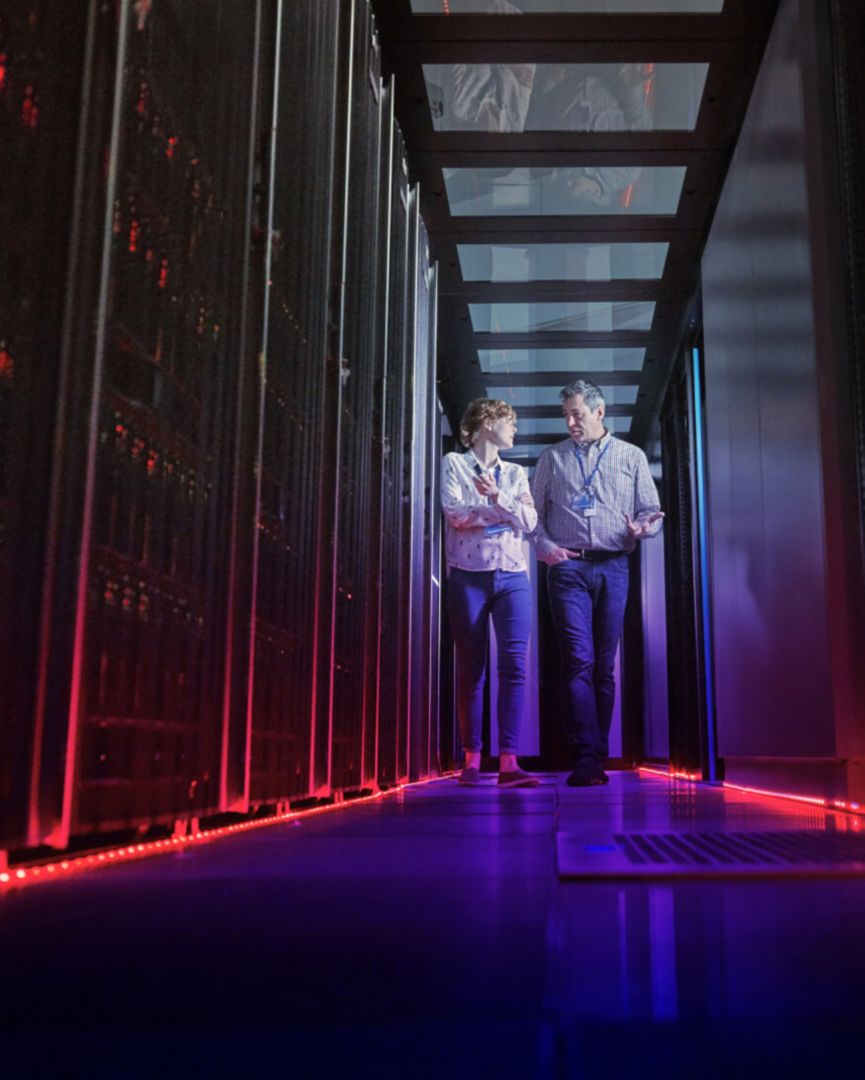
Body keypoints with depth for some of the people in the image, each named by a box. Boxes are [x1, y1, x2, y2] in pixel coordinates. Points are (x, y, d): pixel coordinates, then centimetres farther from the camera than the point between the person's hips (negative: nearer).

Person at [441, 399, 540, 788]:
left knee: (514, 664, -9)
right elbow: (455, 513, -9)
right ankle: (471, 759, 10)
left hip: (512, 577, 3)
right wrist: (505, 511, -2)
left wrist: (497, 497, -13)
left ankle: (508, 762, -10)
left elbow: (529, 521, 2)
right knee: (471, 669, 1)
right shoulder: (454, 464, 6)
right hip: (468, 576, -3)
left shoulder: (516, 473, 17)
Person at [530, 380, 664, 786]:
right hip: (568, 567, -1)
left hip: (613, 568, 1)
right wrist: (545, 547, -4)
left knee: (604, 664, 4)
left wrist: (642, 527, -12)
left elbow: (652, 510, 10)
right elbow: (534, 512, 13)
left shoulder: (631, 457, 13)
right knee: (579, 661, -11)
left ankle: (598, 752, 12)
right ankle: (586, 758, -12)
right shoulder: (552, 458, 14)